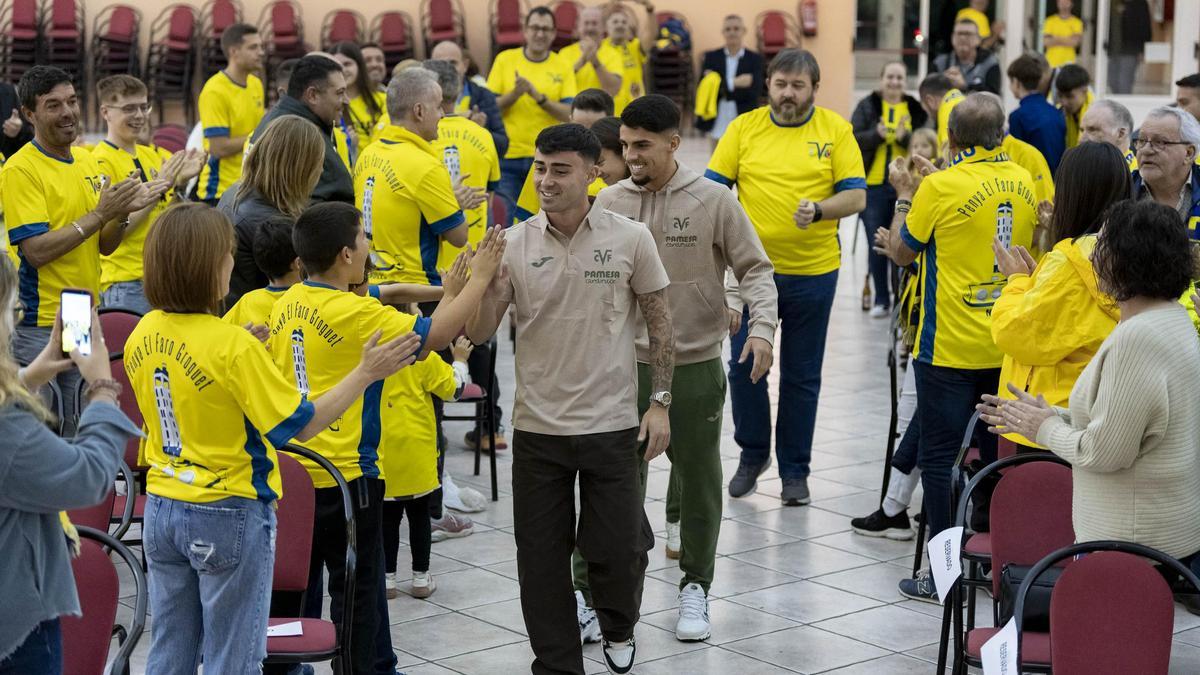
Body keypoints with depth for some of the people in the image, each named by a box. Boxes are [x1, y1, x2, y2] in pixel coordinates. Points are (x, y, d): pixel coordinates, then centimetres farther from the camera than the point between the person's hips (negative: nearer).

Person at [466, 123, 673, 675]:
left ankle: (618, 628, 36)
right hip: (537, 427, 1)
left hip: (612, 423, -1)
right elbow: (479, 334, -4)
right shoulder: (514, 245, -3)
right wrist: (487, 283, -22)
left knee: (617, 547, 4)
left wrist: (660, 401, -1)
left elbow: (659, 321, 3)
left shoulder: (630, 239, -5)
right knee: (542, 558, 6)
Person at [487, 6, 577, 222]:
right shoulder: (505, 59, 4)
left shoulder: (563, 67, 3)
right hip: (509, 157, 0)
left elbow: (569, 114, -5)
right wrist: (515, 94, -17)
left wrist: (539, 96, -19)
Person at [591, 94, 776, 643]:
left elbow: (755, 269, -3)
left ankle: (695, 585, 25)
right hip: (626, 365, 1)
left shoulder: (713, 200, -6)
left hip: (697, 366, -1)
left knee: (697, 478, 9)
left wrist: (762, 327, -17)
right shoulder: (609, 202, 1)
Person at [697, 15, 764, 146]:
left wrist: (721, 85, -12)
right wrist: (733, 83, -13)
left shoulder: (754, 59, 3)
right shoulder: (711, 57, 8)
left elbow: (755, 92, -9)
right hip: (719, 124, 2)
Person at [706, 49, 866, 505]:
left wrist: (818, 209, -22)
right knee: (744, 366, 3)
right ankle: (752, 453, 25)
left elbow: (856, 196, -4)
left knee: (801, 377, 8)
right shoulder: (744, 128, 1)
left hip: (814, 271, -1)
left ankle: (794, 469, 19)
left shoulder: (836, 129, -1)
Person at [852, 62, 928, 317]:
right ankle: (881, 300, 14)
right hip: (873, 185, 0)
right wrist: (877, 134, -20)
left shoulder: (916, 110, 7)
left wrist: (905, 137, -19)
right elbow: (854, 139, -3)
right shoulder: (867, 107, 6)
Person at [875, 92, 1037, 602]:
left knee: (938, 458, 2)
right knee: (1001, 454, 15)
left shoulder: (940, 187, -16)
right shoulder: (1023, 183, 1)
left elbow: (901, 252, -4)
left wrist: (905, 197, 11)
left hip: (950, 349, -6)